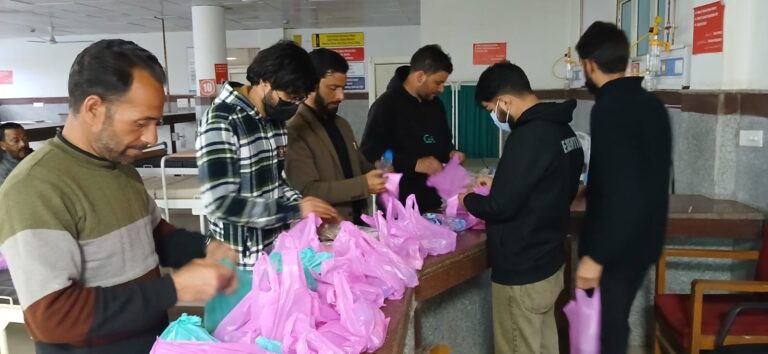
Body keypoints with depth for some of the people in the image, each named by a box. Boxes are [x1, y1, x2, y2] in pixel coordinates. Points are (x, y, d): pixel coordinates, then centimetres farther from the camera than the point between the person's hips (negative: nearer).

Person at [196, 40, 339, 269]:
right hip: (241, 260, -7)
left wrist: (306, 209, -4)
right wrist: (295, 210, -24)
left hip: (277, 248, 7)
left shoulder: (274, 117, 4)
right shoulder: (221, 122, -20)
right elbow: (220, 204, -25)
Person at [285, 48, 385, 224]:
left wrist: (377, 173, 1)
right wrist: (364, 185, -21)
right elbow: (307, 191, -19)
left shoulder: (341, 124, 13)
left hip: (356, 223, 6)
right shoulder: (294, 131, -13)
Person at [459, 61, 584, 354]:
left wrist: (469, 200, -5)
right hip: (549, 263, 9)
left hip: (521, 274, -9)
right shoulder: (561, 129, 7)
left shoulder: (528, 137, -23)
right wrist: (499, 185, 14)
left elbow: (501, 207, -24)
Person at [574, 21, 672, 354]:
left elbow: (619, 193, -26)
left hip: (617, 246, -8)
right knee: (614, 323, 20)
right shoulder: (652, 104, 7)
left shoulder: (609, 109, -20)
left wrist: (595, 256, -22)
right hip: (644, 237, 9)